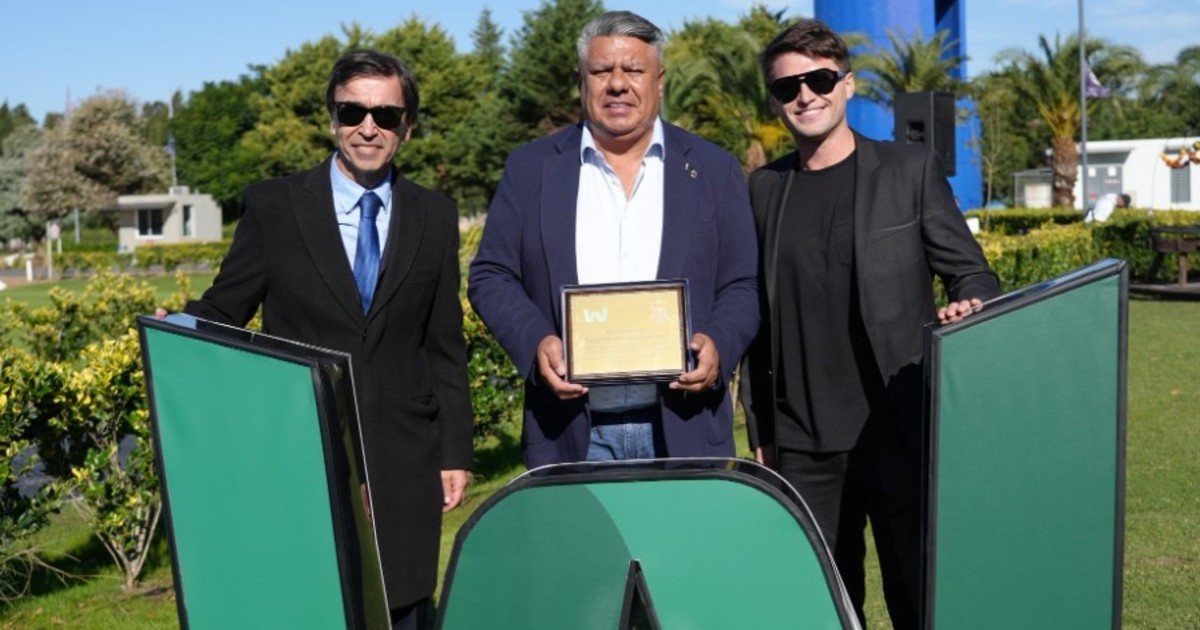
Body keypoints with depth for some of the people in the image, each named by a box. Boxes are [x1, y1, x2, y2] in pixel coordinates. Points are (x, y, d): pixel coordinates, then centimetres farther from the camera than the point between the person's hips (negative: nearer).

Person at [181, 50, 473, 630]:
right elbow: (223, 309, 4)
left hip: (402, 466, 2)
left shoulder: (435, 218, 7)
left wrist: (454, 454, 5)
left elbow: (445, 347, 8)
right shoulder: (272, 206, 1)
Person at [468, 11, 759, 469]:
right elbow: (491, 277, 7)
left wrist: (717, 344, -12)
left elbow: (742, 285, 8)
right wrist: (536, 342, -11)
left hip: (683, 428, 1)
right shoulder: (531, 168, 8)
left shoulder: (712, 170, 9)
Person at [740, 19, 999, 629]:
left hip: (900, 430, -2)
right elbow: (758, 313, 12)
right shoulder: (765, 187, 9)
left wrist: (968, 307, -20)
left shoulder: (911, 170, 1)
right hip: (802, 444, 3)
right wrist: (759, 426, 10)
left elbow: (970, 271, 3)